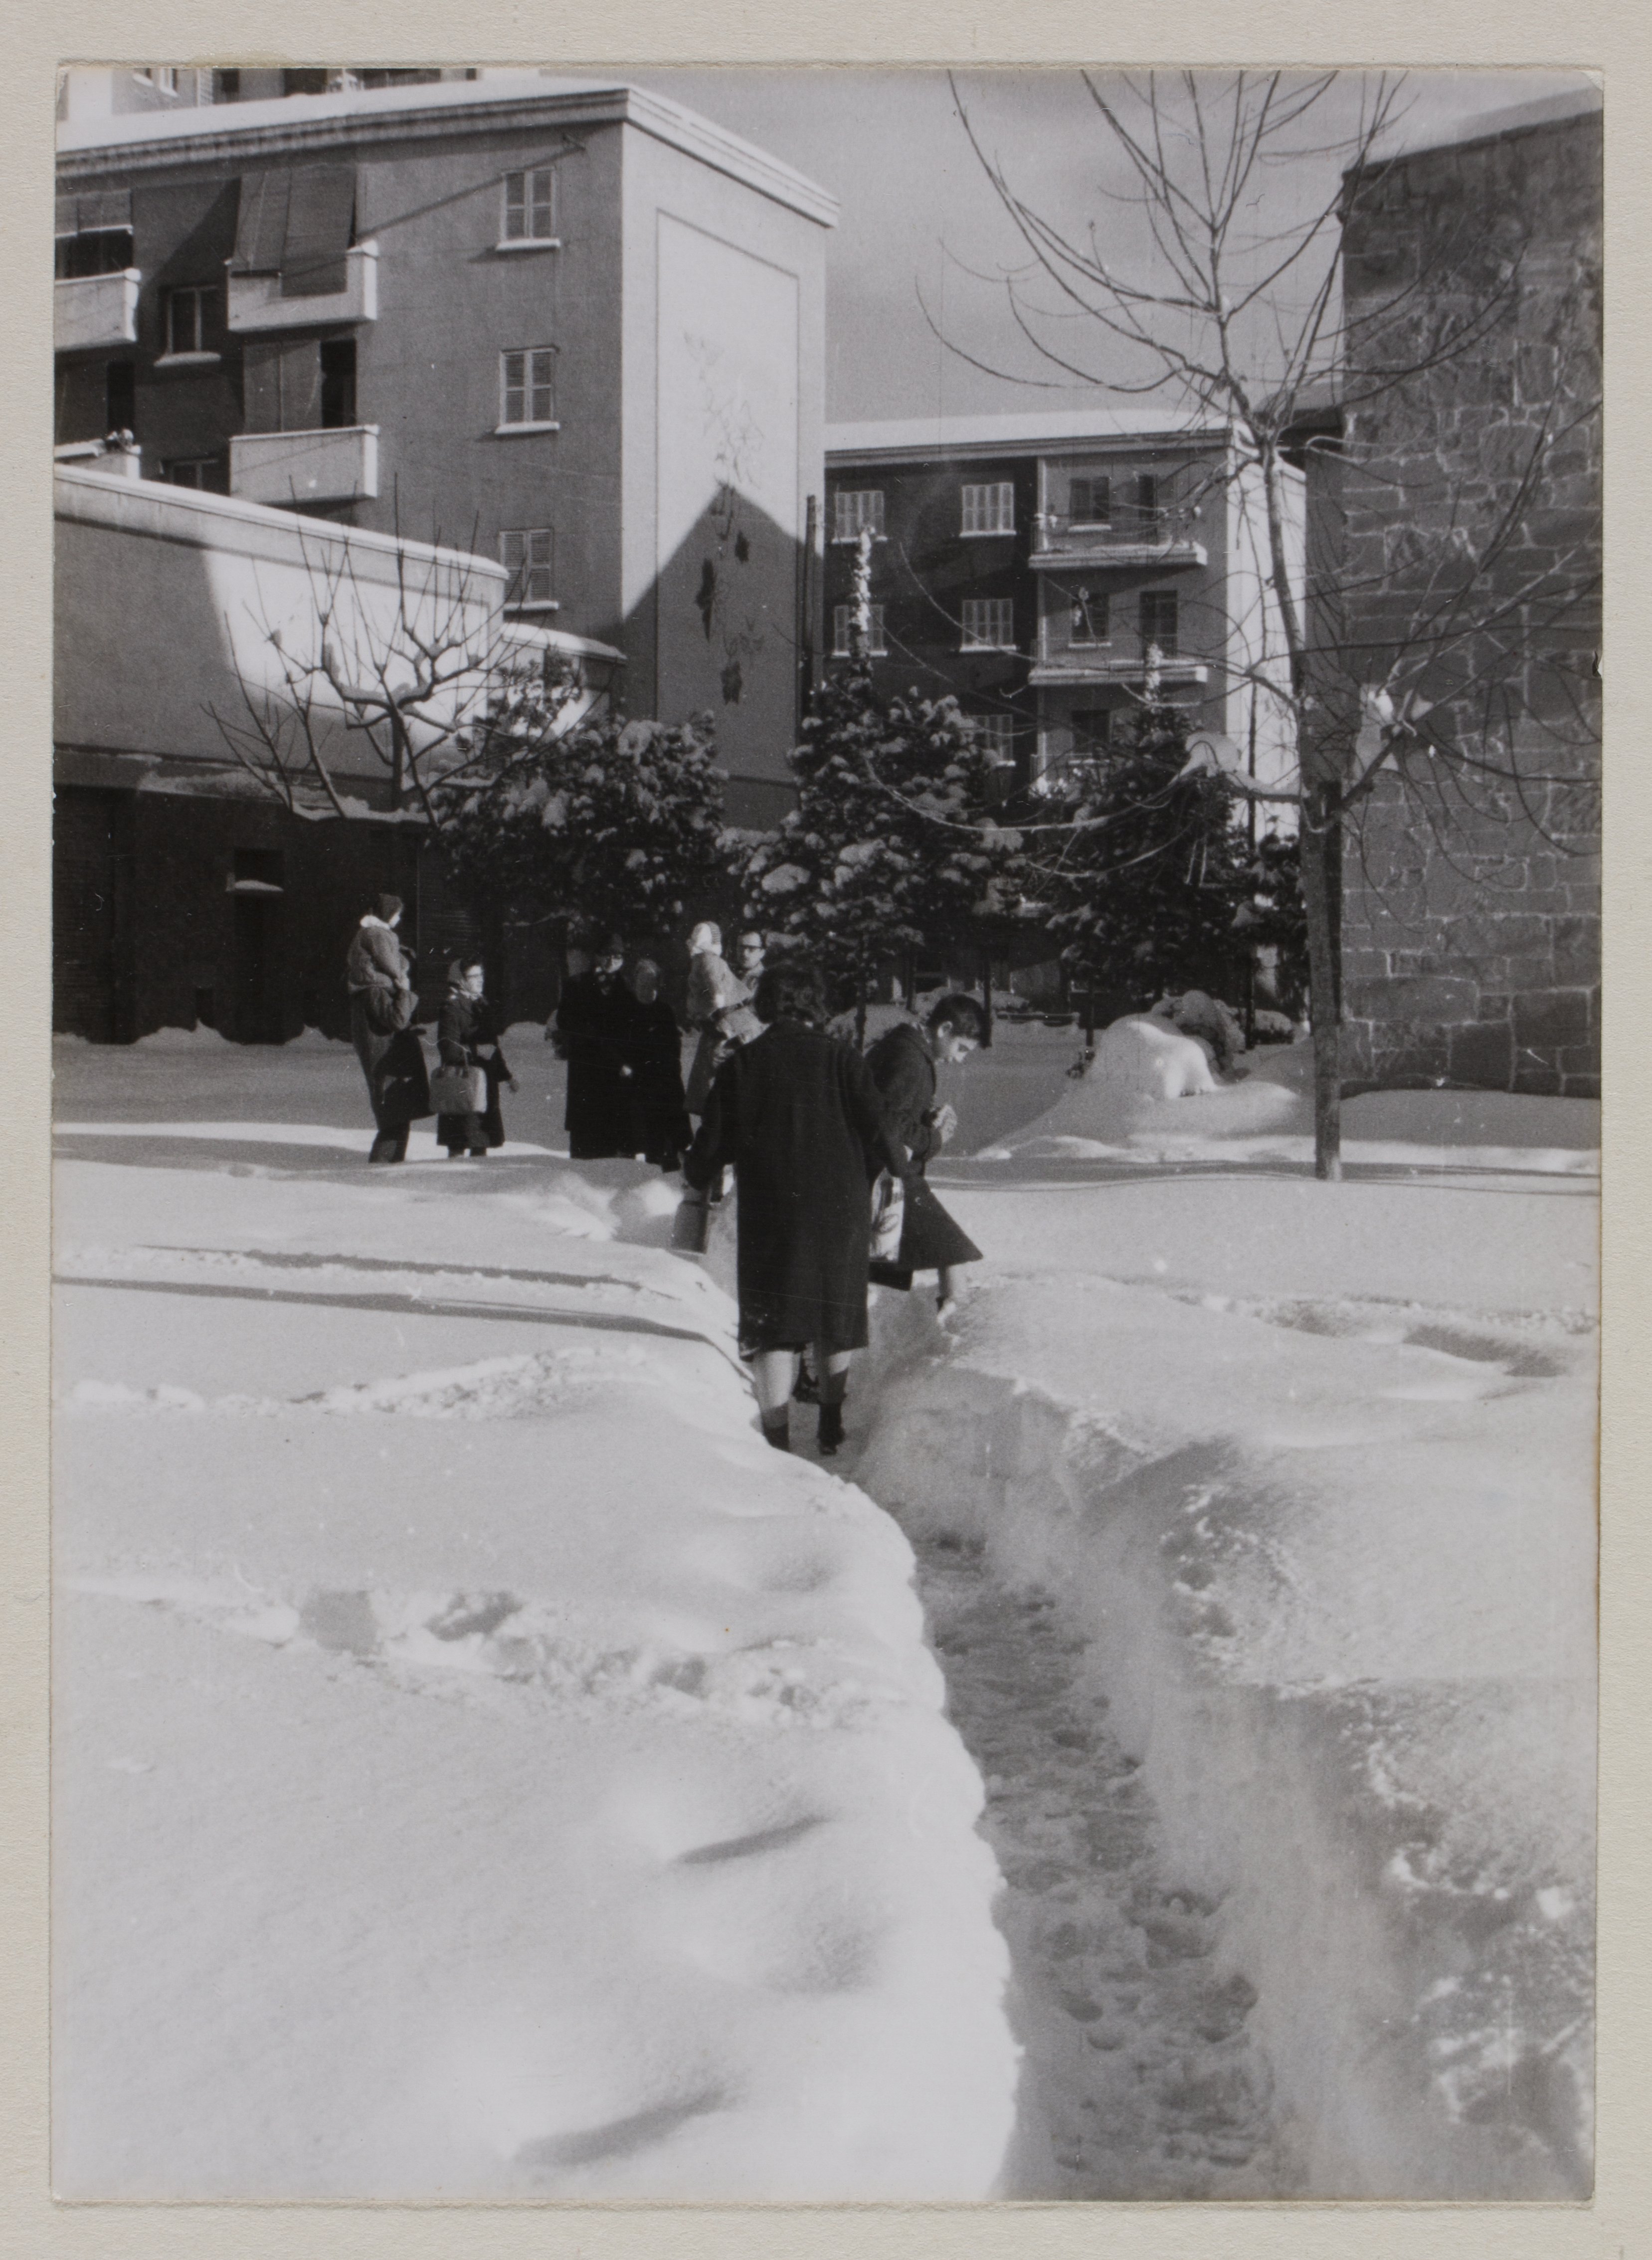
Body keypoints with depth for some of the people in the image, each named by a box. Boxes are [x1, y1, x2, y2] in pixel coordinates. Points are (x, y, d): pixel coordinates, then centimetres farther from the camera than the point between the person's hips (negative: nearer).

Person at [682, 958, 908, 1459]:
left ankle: (778, 1442, -8)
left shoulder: (742, 1064, -3)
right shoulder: (843, 1059, -3)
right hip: (840, 1211, 1)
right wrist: (900, 1158, 20)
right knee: (835, 1320, 19)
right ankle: (831, 1432, 32)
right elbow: (877, 1133, -3)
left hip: (768, 1214, -1)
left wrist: (695, 1175, 22)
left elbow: (714, 1142, -1)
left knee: (773, 1330, 1)